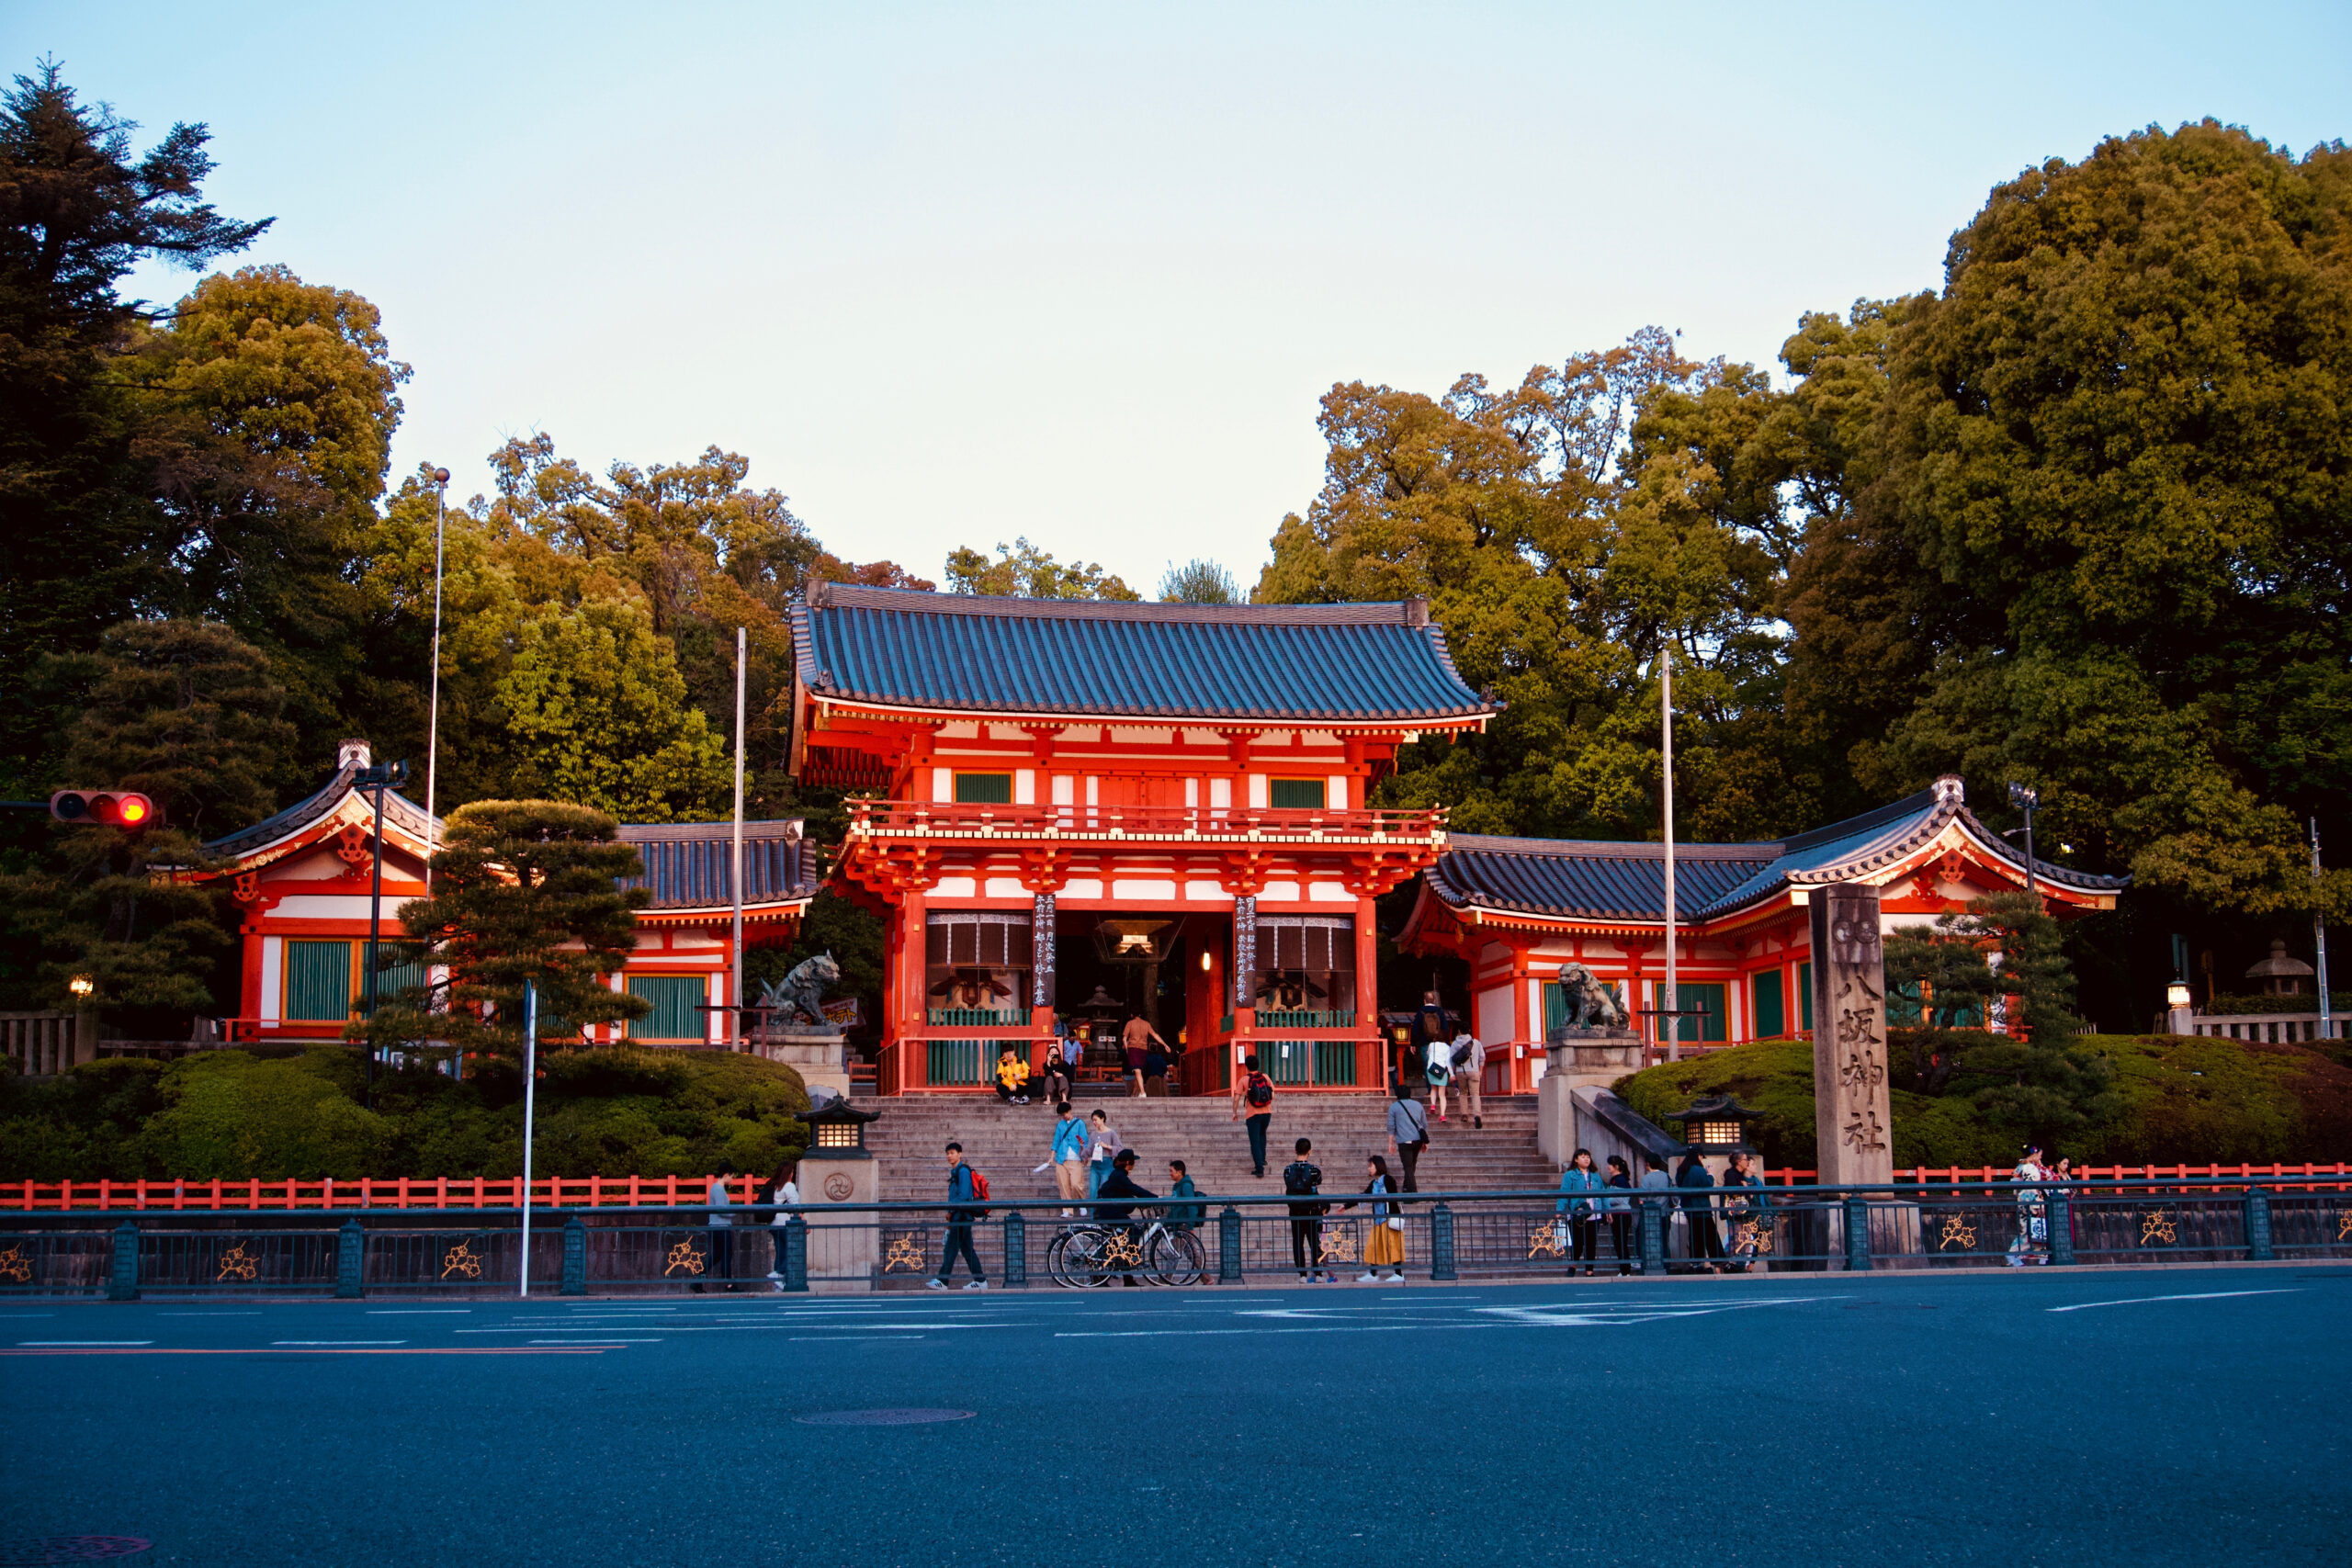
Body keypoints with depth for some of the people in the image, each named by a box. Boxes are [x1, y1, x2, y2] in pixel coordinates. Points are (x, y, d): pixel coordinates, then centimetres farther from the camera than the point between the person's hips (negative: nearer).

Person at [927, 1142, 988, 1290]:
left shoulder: (963, 1170, -10)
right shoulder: (955, 1172, 20)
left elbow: (963, 1195, -18)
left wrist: (950, 1210, -14)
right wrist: (950, 1214, 16)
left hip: (962, 1215, -10)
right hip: (958, 1216, 10)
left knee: (950, 1249, -10)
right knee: (967, 1249, 10)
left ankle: (942, 1281, -12)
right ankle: (980, 1280, 12)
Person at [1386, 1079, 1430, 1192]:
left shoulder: (1394, 1107, 3)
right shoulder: (1417, 1105, 15)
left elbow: (1391, 1127, 0)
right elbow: (1425, 1124, 18)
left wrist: (1391, 1143, 6)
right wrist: (1425, 1141, 25)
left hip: (1404, 1141, -4)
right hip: (1418, 1139, 4)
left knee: (1408, 1167, -4)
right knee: (1412, 1164, 20)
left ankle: (1412, 1191, -13)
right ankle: (1407, 1186, 30)